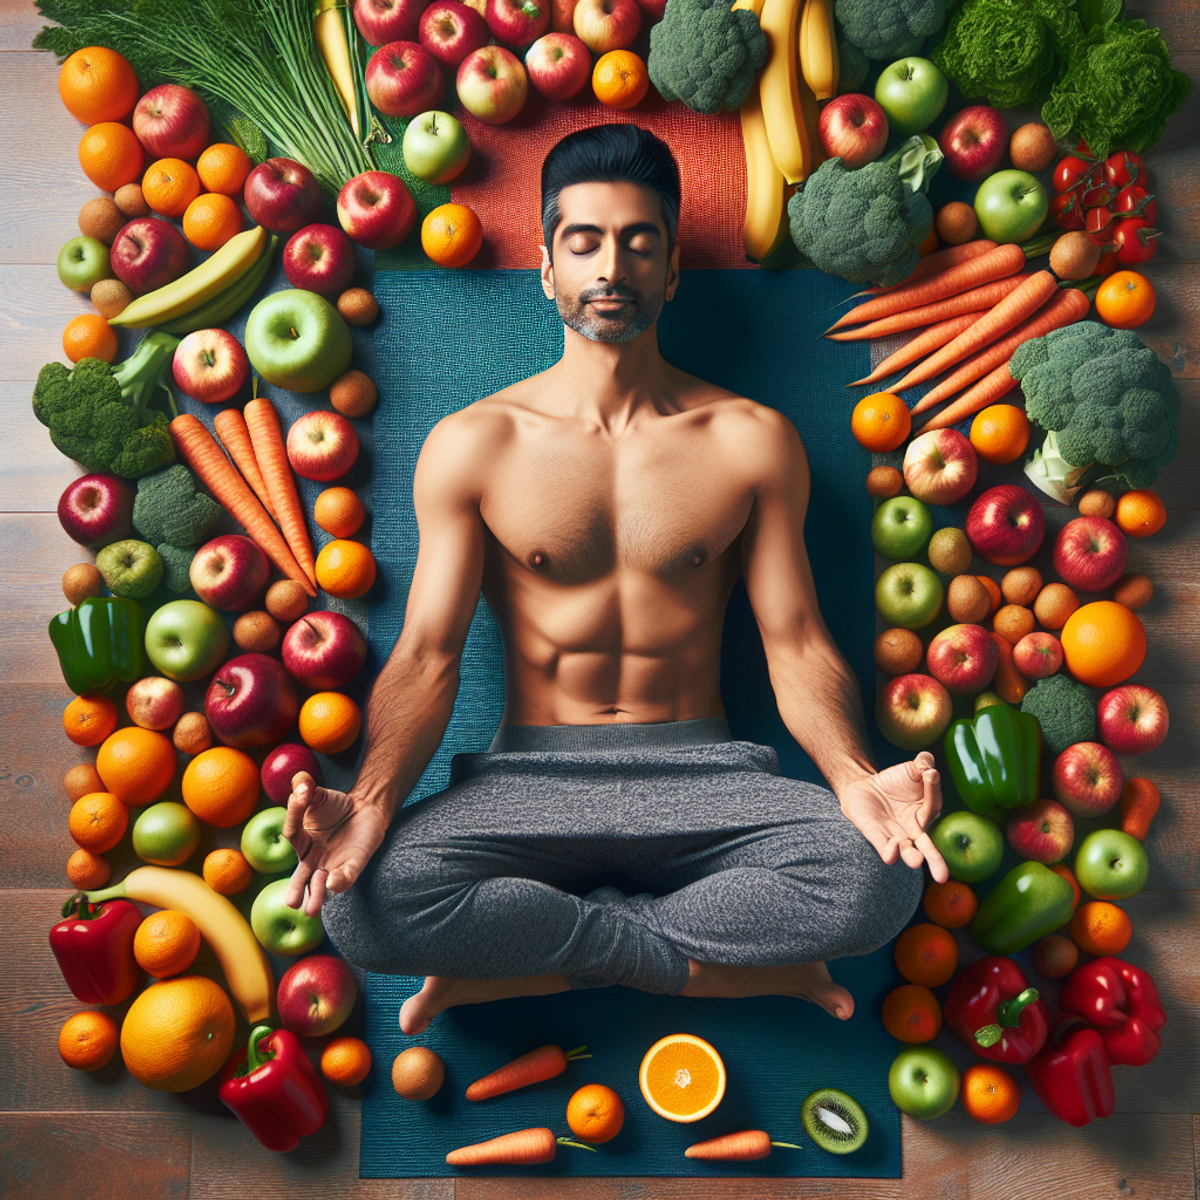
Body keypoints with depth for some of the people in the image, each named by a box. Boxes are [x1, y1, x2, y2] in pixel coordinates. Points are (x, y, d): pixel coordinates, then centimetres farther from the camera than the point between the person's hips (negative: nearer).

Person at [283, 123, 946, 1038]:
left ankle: (517, 963, -13)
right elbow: (427, 655, -2)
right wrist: (372, 801, -22)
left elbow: (796, 643, 2)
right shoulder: (472, 445, 3)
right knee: (361, 901, -30)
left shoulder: (753, 440, 5)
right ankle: (730, 965, -14)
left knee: (881, 879, -29)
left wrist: (854, 779, -19)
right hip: (531, 779, 0)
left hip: (704, 775, 1)